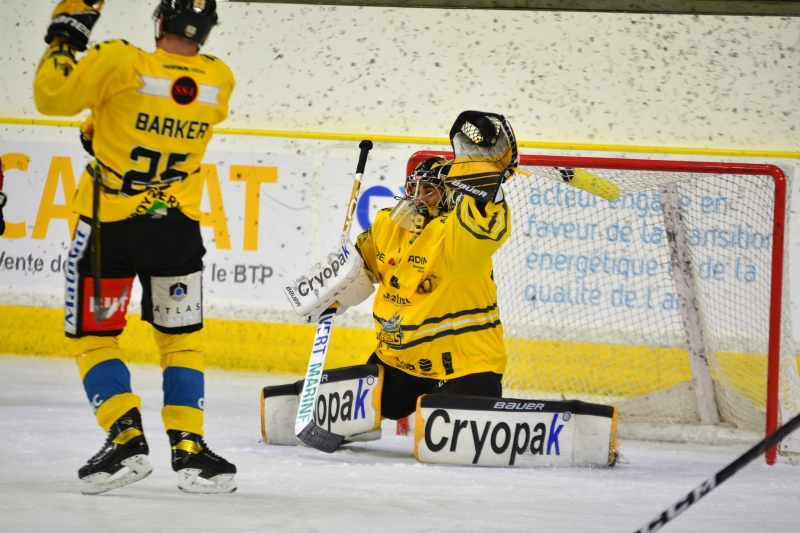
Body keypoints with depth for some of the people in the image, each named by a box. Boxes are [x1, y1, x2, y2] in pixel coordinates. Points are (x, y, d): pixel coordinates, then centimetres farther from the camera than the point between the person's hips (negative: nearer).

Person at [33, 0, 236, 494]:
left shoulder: (120, 63, -21)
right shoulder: (219, 82, -8)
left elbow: (52, 95, -11)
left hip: (108, 225, -3)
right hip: (177, 226, 3)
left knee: (94, 335, 9)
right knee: (181, 338, 16)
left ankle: (127, 439, -6)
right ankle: (188, 447, 7)